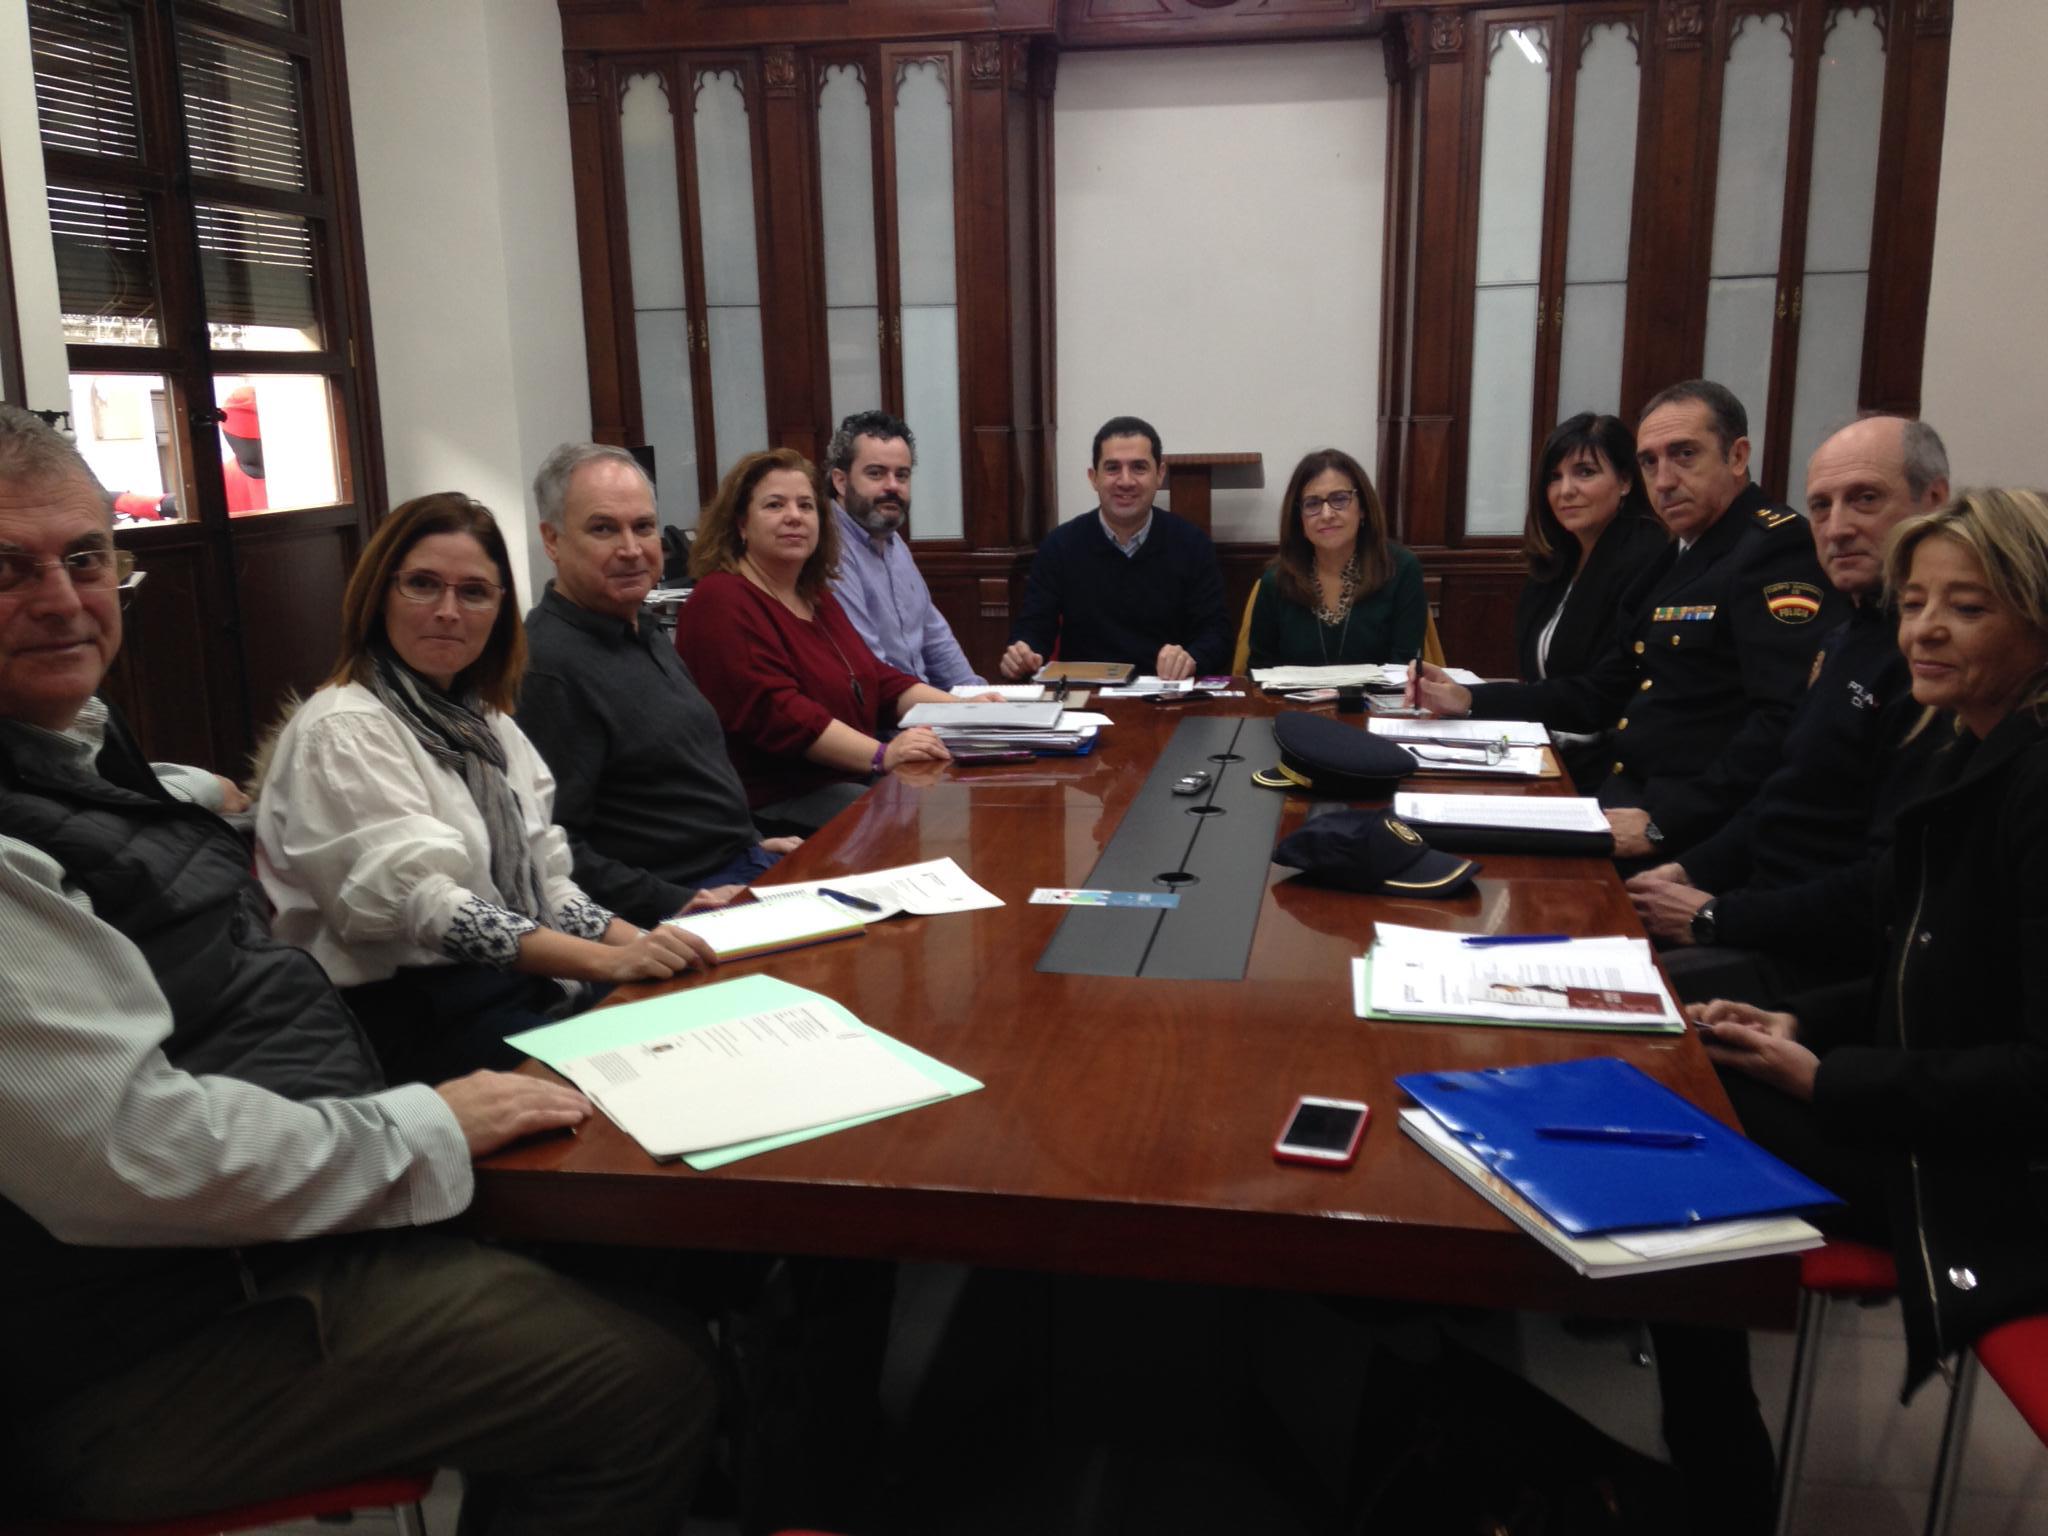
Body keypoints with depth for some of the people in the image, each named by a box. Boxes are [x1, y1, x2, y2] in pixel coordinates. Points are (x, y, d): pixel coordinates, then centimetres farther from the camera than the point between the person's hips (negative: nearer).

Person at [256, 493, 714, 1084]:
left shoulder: (485, 723, 17)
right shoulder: (343, 731, -8)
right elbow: (424, 903, -20)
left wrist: (641, 943, -5)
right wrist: (610, 961, -28)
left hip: (529, 988, 7)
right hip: (414, 1019, -7)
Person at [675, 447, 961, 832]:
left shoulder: (816, 598, 19)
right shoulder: (721, 602, -12)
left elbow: (879, 681, 16)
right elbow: (775, 712, -23)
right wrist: (882, 754, -31)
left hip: (851, 779, 9)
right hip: (776, 799, -9)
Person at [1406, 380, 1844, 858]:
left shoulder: (1776, 550, -12)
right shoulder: (1678, 557, 18)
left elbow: (1790, 724, -24)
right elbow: (1601, 696, 22)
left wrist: (1665, 822, -28)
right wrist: (1468, 701, 13)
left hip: (1691, 837, -8)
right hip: (1623, 799, 8)